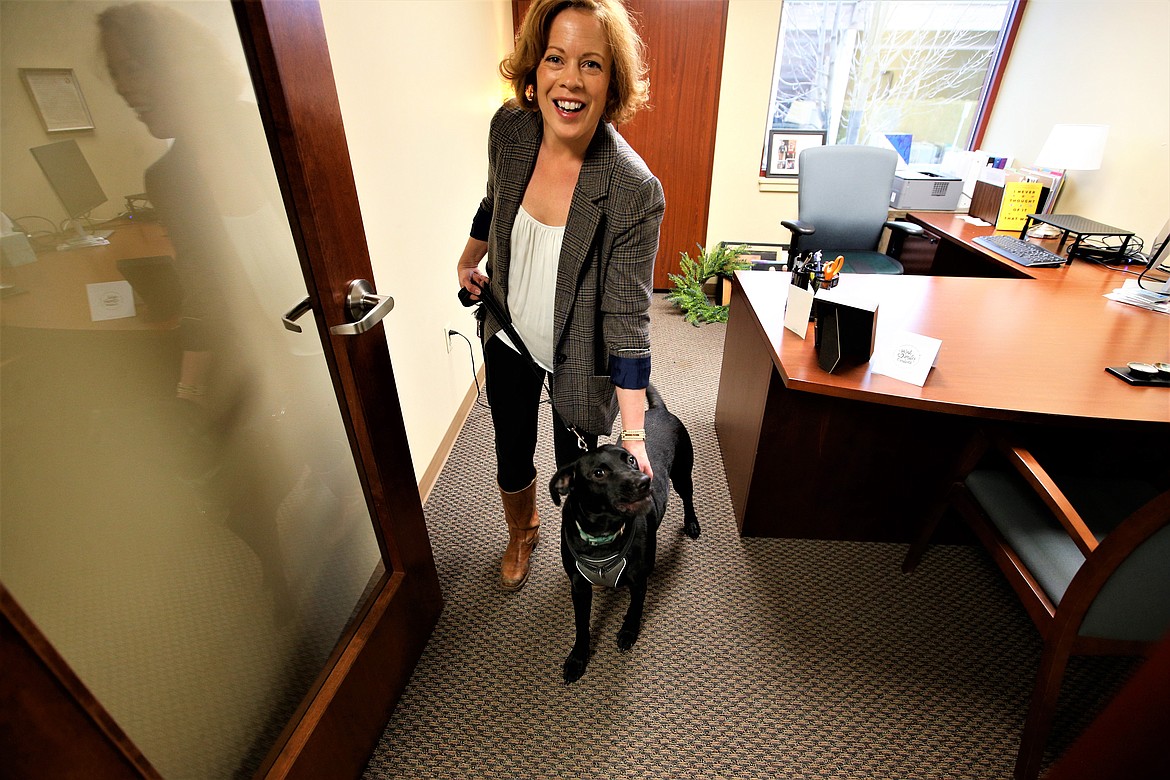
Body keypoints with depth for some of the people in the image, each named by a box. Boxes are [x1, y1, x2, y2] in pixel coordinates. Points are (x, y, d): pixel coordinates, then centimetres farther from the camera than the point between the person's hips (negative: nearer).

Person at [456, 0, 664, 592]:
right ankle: (521, 533, 54)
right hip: (510, 337, 4)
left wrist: (633, 436, -25)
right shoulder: (509, 129, -13)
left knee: (577, 463, 16)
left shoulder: (634, 191, -27)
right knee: (512, 455, 20)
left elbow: (628, 320, -25)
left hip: (579, 358, -4)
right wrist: (469, 260, 23)